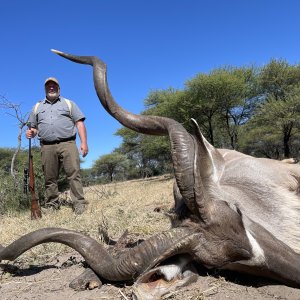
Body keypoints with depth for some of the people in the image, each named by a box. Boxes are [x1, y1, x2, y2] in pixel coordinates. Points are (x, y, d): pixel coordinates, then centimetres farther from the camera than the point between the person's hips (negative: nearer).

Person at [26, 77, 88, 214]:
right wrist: (30, 133, -2)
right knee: (49, 178, 2)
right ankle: (51, 206, 9)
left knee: (74, 174, -12)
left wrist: (84, 142, -6)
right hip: (47, 147, 3)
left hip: (67, 144, -2)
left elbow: (79, 123, 7)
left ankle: (79, 204, -13)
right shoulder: (37, 107, 24)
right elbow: (33, 127, 24)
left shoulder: (68, 104, 16)